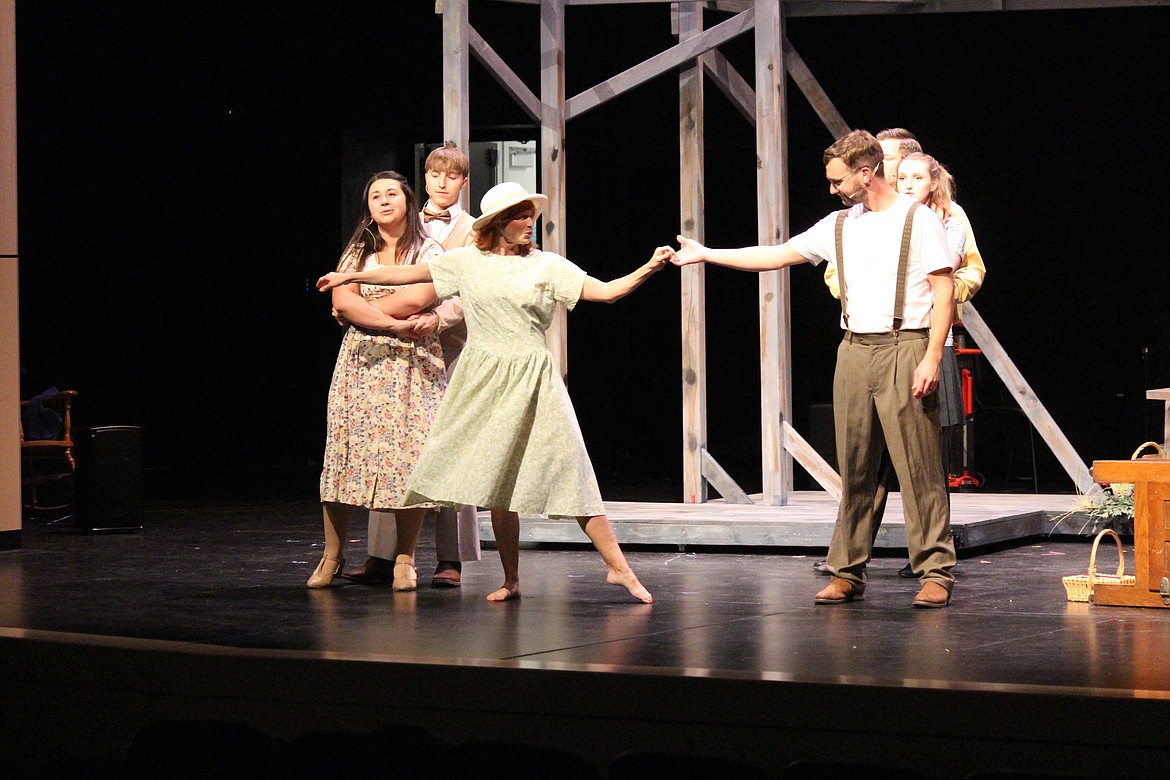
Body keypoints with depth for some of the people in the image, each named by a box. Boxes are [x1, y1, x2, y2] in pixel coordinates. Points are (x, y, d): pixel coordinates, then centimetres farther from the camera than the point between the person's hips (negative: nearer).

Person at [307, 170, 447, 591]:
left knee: (408, 457, -8)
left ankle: (405, 557, 0)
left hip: (412, 364, -2)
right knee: (348, 450, -4)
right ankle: (332, 554, 4)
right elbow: (342, 300, -3)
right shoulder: (357, 252, 14)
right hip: (361, 363, 2)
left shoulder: (428, 251, 5)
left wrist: (359, 311, -3)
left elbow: (416, 298, -12)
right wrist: (390, 322, -15)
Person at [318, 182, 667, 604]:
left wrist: (649, 268, -18)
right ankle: (511, 580, 13)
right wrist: (349, 277, 13)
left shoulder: (547, 265, 2)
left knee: (569, 468, -8)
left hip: (532, 380, -2)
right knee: (499, 478, 5)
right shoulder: (467, 262, 6)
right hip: (485, 380, 2)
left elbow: (606, 291, -4)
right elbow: (409, 274, 11)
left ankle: (617, 567, -7)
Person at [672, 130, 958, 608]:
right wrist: (705, 254, 18)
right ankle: (848, 572, 12)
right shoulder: (839, 226, 15)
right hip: (854, 350, 6)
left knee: (919, 465, -6)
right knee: (854, 468, 7)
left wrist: (932, 357, -14)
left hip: (905, 348, -6)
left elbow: (944, 291, -6)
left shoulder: (919, 220, -2)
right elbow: (777, 256, 20)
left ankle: (935, 573, -3)